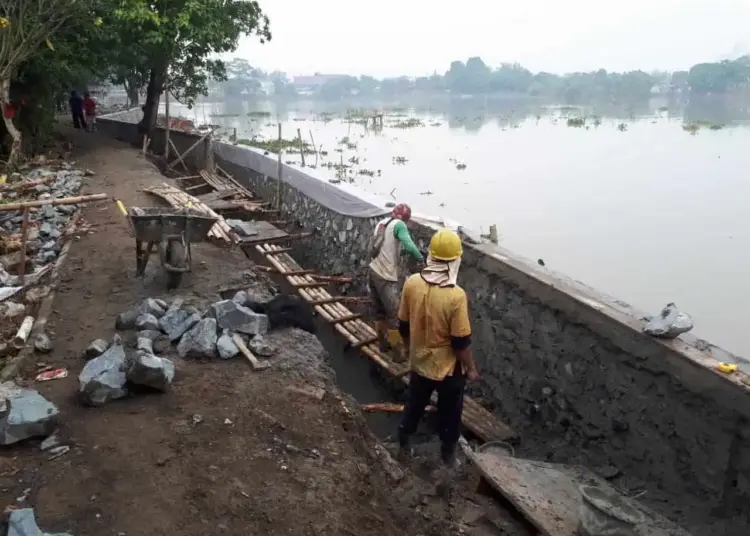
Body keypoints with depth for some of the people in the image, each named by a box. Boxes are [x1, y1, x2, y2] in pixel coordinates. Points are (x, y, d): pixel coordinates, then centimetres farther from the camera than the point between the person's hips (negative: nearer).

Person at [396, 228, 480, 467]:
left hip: (419, 363, 4)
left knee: (414, 406, 26)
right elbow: (461, 342, -21)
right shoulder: (455, 296, -29)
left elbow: (403, 326, -2)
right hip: (448, 368, -4)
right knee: (449, 415, 19)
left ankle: (404, 445, 44)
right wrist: (471, 369, -4)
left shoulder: (411, 283, -15)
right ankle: (448, 456, 38)